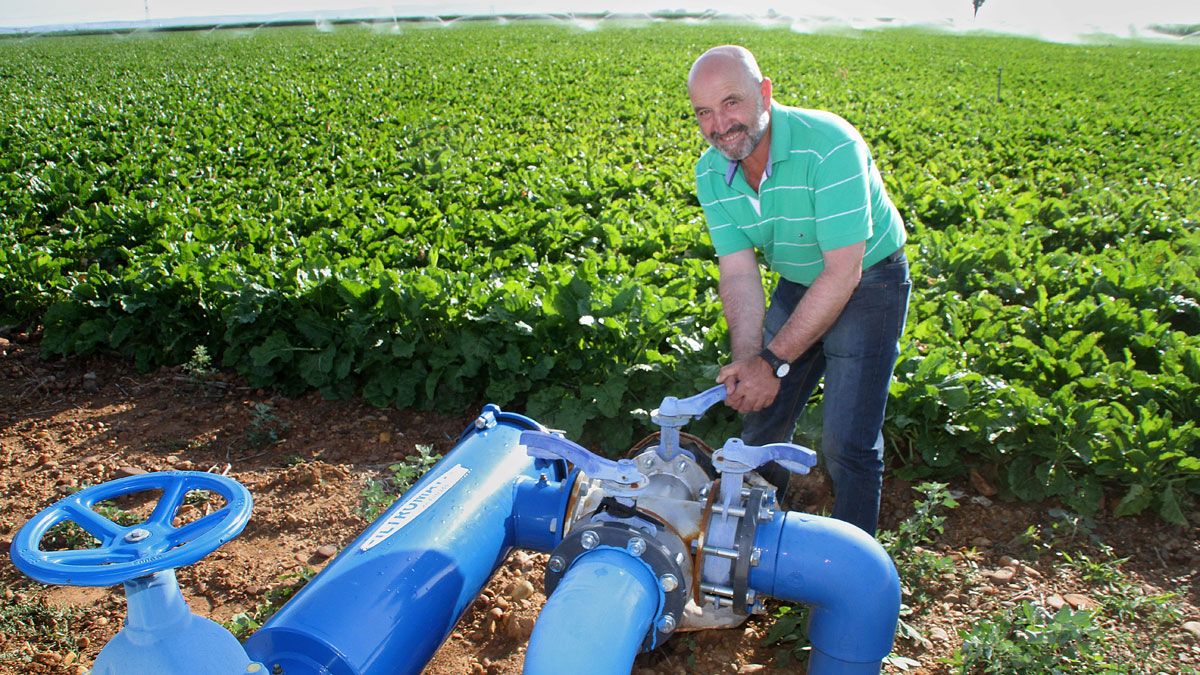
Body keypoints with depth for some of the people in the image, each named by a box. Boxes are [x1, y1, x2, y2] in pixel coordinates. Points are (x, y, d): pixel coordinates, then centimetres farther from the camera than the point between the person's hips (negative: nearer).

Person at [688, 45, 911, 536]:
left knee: (846, 444, -12)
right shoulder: (711, 172, -11)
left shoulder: (829, 145, -30)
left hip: (867, 284, -5)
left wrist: (773, 362, -29)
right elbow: (738, 271, -14)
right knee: (761, 420, 9)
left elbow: (843, 273, -30)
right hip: (796, 287, 6)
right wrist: (745, 360, -30)